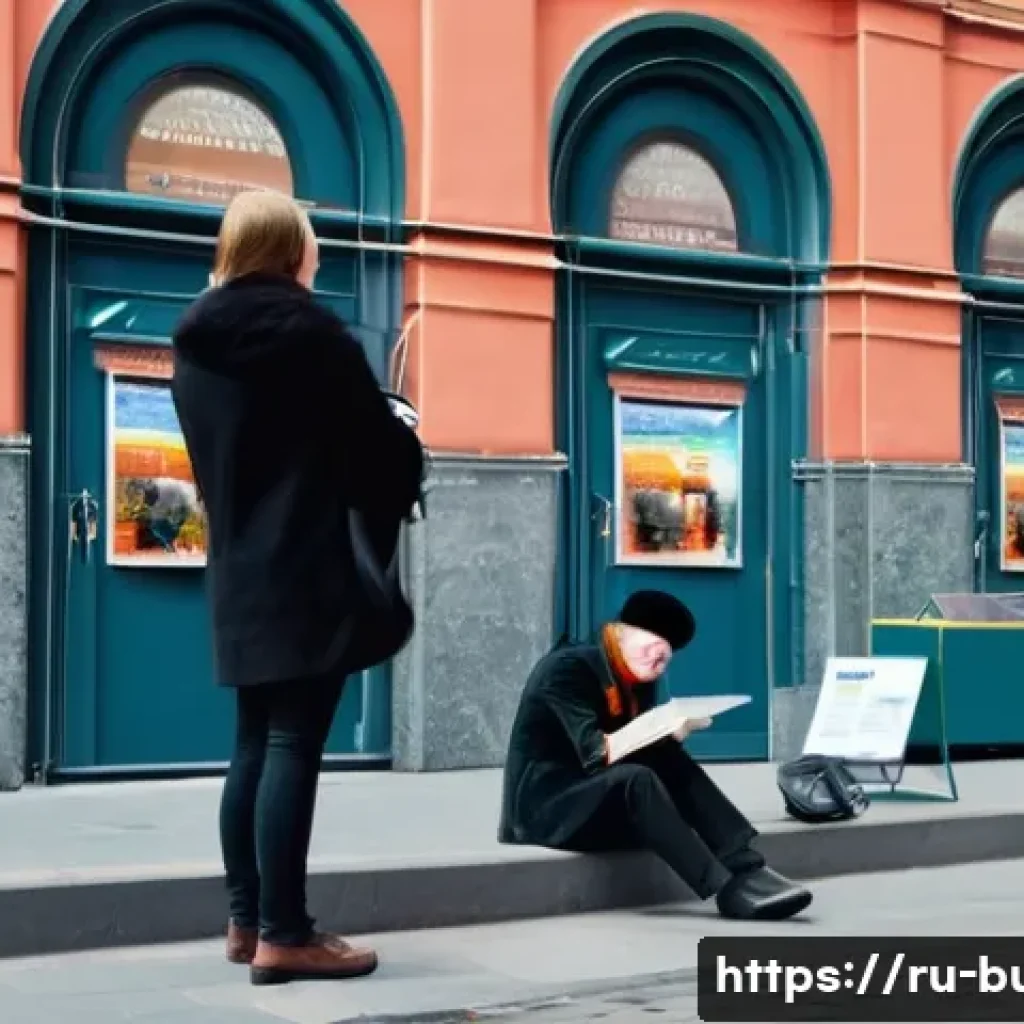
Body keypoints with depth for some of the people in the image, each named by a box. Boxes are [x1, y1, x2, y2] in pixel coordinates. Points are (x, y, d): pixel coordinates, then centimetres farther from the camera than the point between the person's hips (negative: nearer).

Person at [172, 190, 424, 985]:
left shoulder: (198, 340, 11)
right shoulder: (306, 329, -10)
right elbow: (378, 438, -6)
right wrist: (408, 480, 14)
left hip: (240, 568, 8)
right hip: (307, 568, -8)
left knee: (257, 744, 13)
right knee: (294, 747, -7)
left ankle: (247, 921, 17)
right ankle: (283, 935, -6)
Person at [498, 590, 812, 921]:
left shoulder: (638, 681, 9)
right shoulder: (569, 667, -15)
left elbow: (639, 749, 0)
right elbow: (595, 752, -26)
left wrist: (673, 731, -19)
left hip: (603, 801, 8)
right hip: (543, 804, -8)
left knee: (677, 768, -13)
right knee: (635, 779, -32)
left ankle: (748, 869, -24)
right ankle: (727, 889, -34)